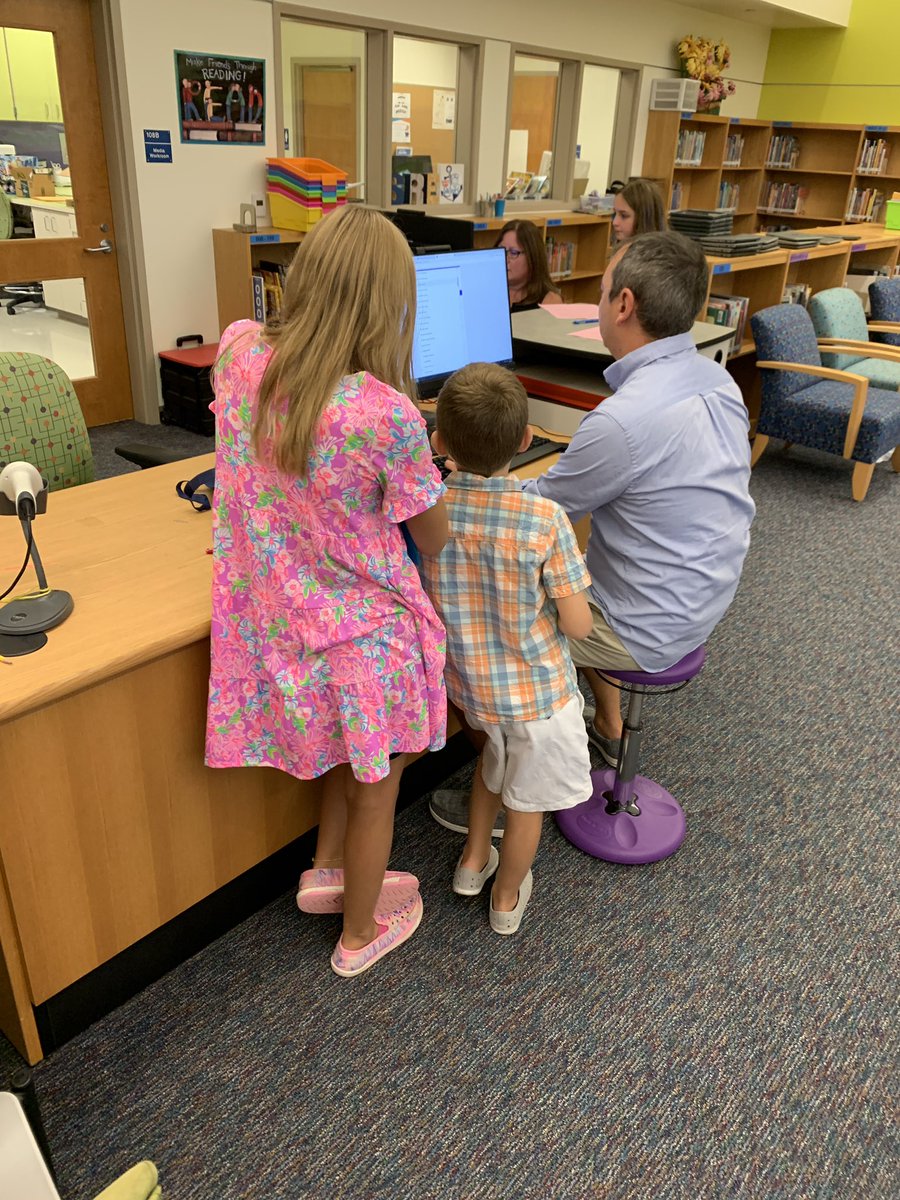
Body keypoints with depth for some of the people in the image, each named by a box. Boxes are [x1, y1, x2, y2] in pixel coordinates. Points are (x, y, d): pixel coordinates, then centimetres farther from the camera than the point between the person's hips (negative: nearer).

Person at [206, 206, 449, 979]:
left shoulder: (239, 351, -12)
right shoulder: (387, 414, -28)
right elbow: (434, 541, -11)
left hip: (270, 622, 6)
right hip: (361, 636, -5)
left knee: (353, 756, 32)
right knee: (375, 790, 21)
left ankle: (328, 872, 47)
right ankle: (360, 935, 43)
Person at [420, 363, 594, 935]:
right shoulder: (545, 518, -25)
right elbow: (578, 625, -19)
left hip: (466, 682, 4)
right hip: (535, 689, -4)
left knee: (498, 750, 34)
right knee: (527, 797, 20)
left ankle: (474, 859, 47)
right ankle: (507, 899, 42)